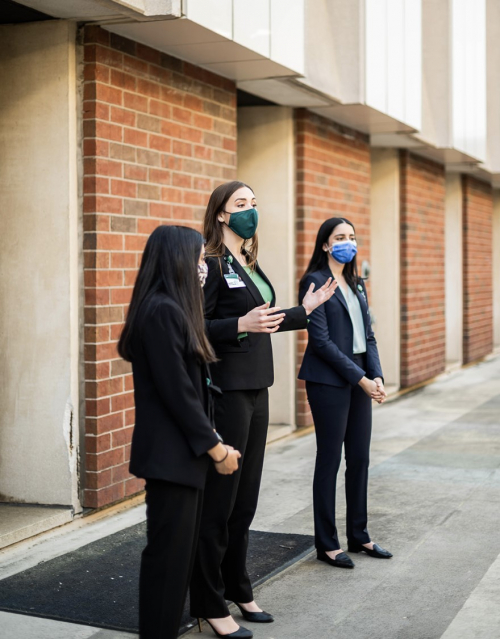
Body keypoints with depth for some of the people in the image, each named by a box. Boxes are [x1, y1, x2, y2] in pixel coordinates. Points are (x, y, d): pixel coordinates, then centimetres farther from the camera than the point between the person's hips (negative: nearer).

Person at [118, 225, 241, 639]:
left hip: (183, 451, 10)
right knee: (169, 552, -2)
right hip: (170, 454, -10)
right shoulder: (162, 311, -16)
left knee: (181, 550, 14)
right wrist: (215, 447, -11)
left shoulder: (173, 309, 14)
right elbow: (176, 390, -19)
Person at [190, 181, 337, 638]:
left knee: (245, 498, 15)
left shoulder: (249, 266, 15)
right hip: (226, 391, -9)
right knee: (218, 500, -1)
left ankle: (237, 589, 28)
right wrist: (241, 324, -30)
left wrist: (304, 310, 20)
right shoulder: (211, 265, -11)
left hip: (256, 389, 9)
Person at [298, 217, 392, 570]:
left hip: (361, 379, 7)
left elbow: (368, 336, 13)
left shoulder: (357, 285, 14)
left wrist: (376, 375, -3)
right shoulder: (315, 282, -8)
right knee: (330, 460, 1)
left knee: (360, 459, 11)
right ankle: (327, 544, 11)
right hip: (330, 381, -7)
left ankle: (359, 535, 23)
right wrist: (360, 378, -15)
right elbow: (321, 340, -14)